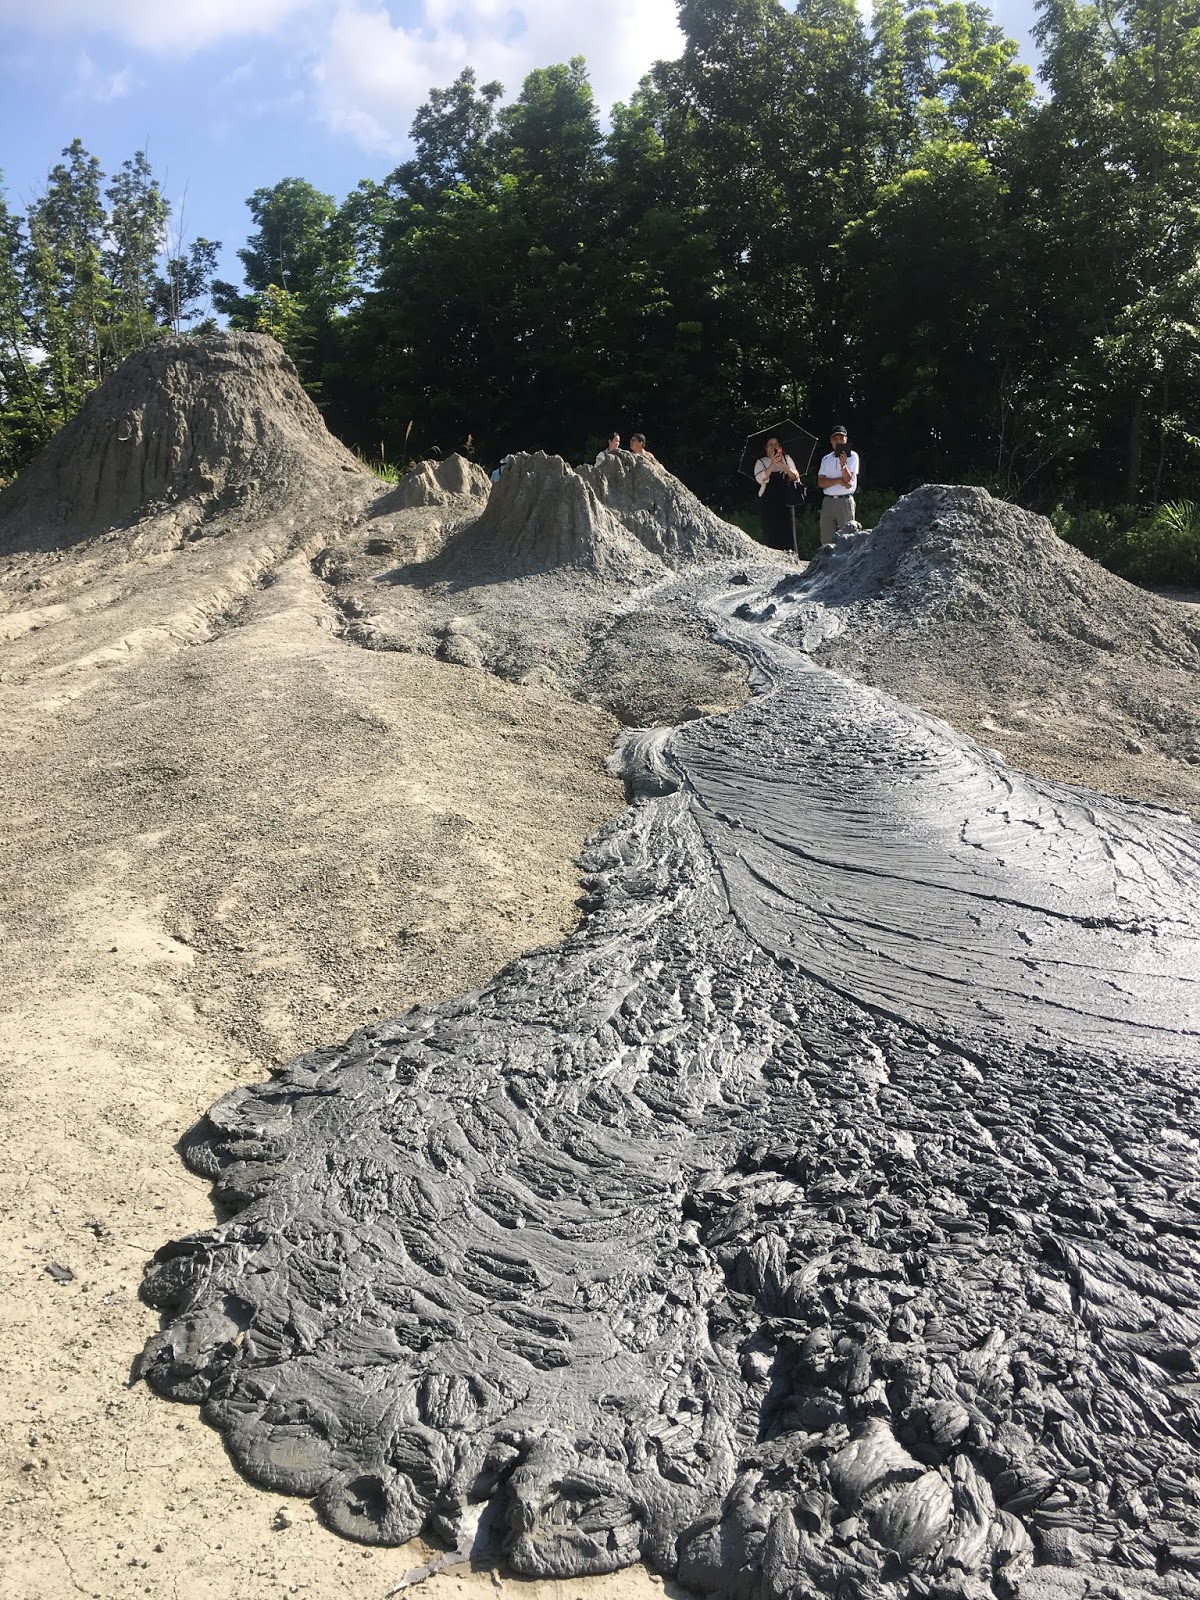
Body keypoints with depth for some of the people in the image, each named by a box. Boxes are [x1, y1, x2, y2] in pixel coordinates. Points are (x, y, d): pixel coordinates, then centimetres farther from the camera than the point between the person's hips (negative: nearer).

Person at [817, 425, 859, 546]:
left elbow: (848, 480, -6)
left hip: (845, 500, -4)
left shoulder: (852, 456, 5)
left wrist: (843, 464, -23)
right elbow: (821, 482, 3)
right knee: (826, 539, 1)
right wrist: (839, 481, -9)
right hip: (828, 501, 4)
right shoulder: (826, 459, 15)